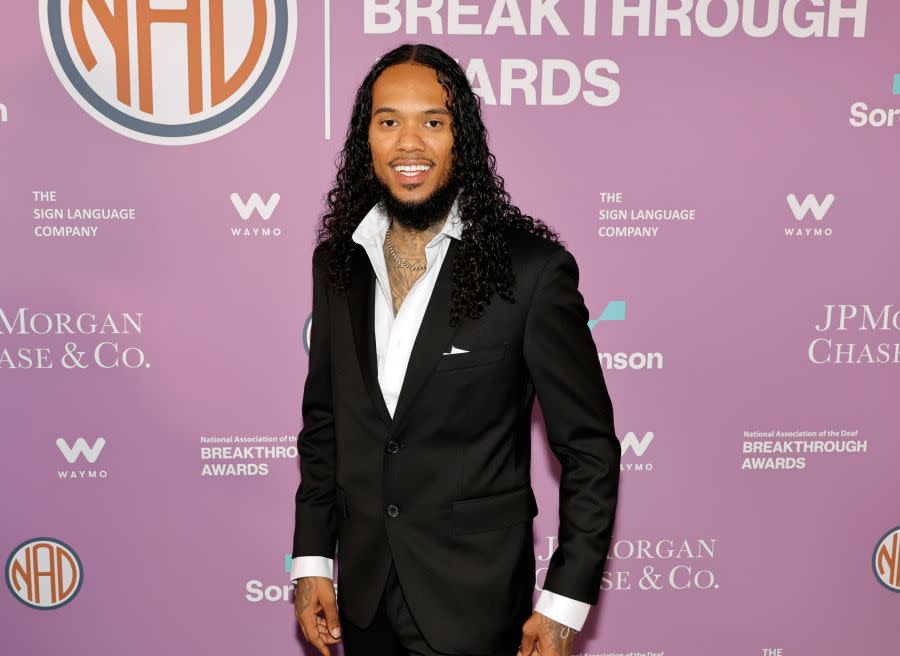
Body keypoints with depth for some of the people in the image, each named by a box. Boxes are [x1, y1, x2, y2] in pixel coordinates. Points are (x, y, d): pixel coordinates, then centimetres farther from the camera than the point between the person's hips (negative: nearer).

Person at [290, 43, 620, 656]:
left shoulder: (532, 267, -16)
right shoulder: (338, 261, -1)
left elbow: (590, 447, -10)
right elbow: (322, 421, 8)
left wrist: (564, 605, -10)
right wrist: (312, 561, 6)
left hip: (474, 604, -4)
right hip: (364, 593, 5)